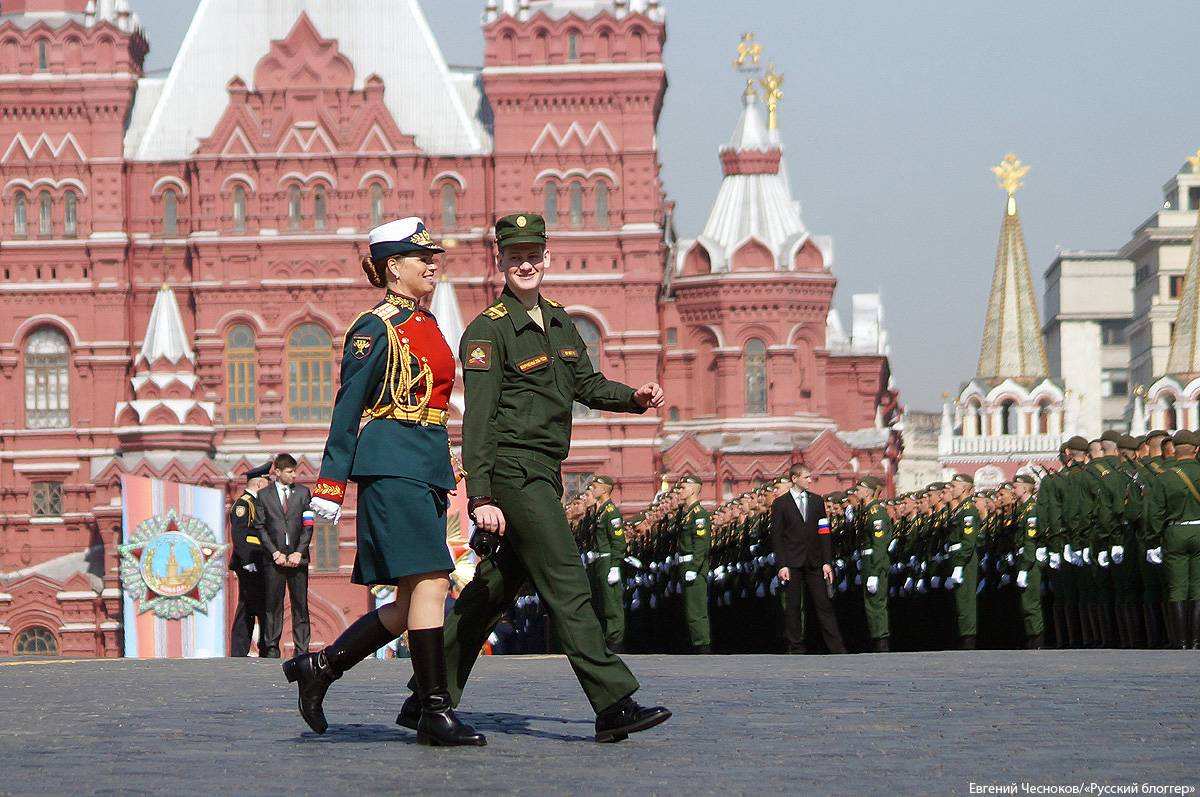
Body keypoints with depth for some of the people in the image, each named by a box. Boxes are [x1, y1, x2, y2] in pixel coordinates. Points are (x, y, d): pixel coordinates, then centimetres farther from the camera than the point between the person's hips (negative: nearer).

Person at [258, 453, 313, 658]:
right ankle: (272, 648, 2)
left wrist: (299, 552, -5)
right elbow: (261, 528, 4)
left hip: (297, 557, 1)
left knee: (300, 605, -1)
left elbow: (308, 525, 6)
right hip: (274, 558, -1)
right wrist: (275, 553, -7)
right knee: (273, 605, -2)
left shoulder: (303, 492, 11)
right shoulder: (263, 495, 8)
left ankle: (302, 649, 0)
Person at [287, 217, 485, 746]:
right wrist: (329, 485, -12)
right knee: (430, 584, -12)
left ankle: (319, 667, 18)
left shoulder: (425, 324, 19)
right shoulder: (376, 328, -7)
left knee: (412, 602, 7)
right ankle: (434, 712, -8)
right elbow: (347, 408, -9)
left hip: (428, 466, 9)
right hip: (392, 465, -9)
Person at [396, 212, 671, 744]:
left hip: (545, 474, 9)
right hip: (513, 472, -9)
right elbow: (478, 420, -15)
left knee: (497, 587, 12)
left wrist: (635, 397, 1)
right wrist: (480, 497, -22)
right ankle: (614, 707, -12)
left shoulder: (558, 320, 14)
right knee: (567, 584, -11)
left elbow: (587, 384, 21)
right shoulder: (488, 331, -10)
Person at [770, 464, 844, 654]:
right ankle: (796, 648, 9)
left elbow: (824, 533, 8)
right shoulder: (780, 504, 0)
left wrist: (827, 561, 0)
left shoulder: (817, 501, 10)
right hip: (792, 564, -2)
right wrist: (782, 565, -10)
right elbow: (776, 537, -2)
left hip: (815, 562, 2)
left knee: (824, 605, 0)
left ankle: (837, 647, 0)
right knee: (793, 607, 2)